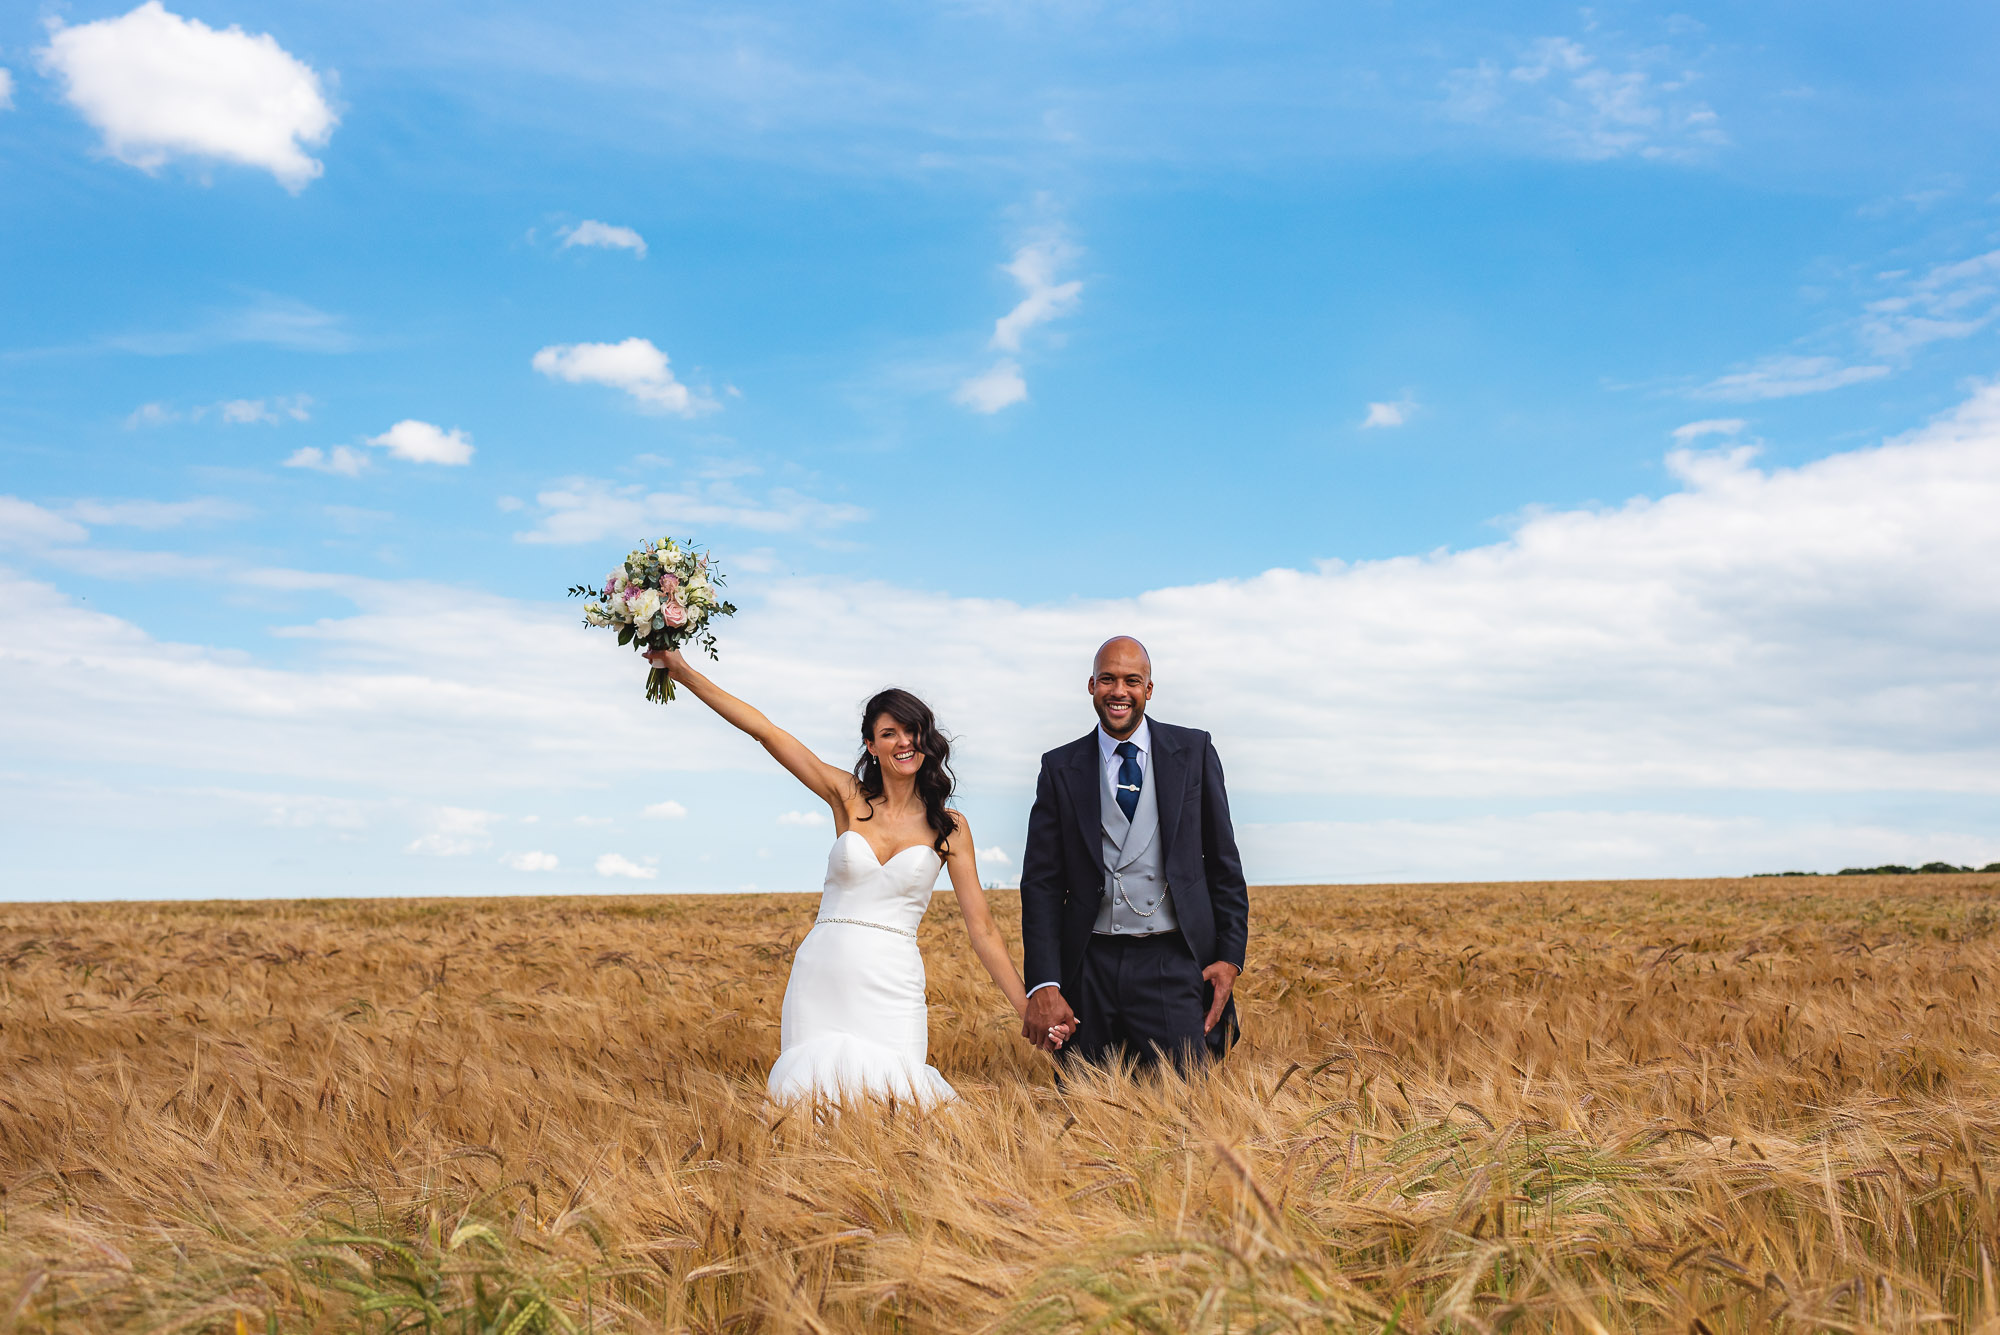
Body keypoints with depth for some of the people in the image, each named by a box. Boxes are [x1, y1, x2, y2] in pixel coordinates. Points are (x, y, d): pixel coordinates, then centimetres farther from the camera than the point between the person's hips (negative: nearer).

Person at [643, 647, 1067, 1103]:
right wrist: (684, 672, -1)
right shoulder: (848, 797, 5)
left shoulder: (950, 827, 4)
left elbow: (981, 927, 3)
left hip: (891, 986, -1)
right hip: (821, 975, 1)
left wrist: (1028, 1009, -3)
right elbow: (764, 730, 1)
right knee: (811, 1094, 0)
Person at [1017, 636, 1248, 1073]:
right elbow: (1041, 882, 3)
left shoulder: (1193, 751, 7)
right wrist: (1043, 985, -7)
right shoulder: (1061, 769, 6)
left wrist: (1230, 955, -1)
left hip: (1173, 966, -1)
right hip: (1090, 967, 1)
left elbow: (1223, 861, 9)